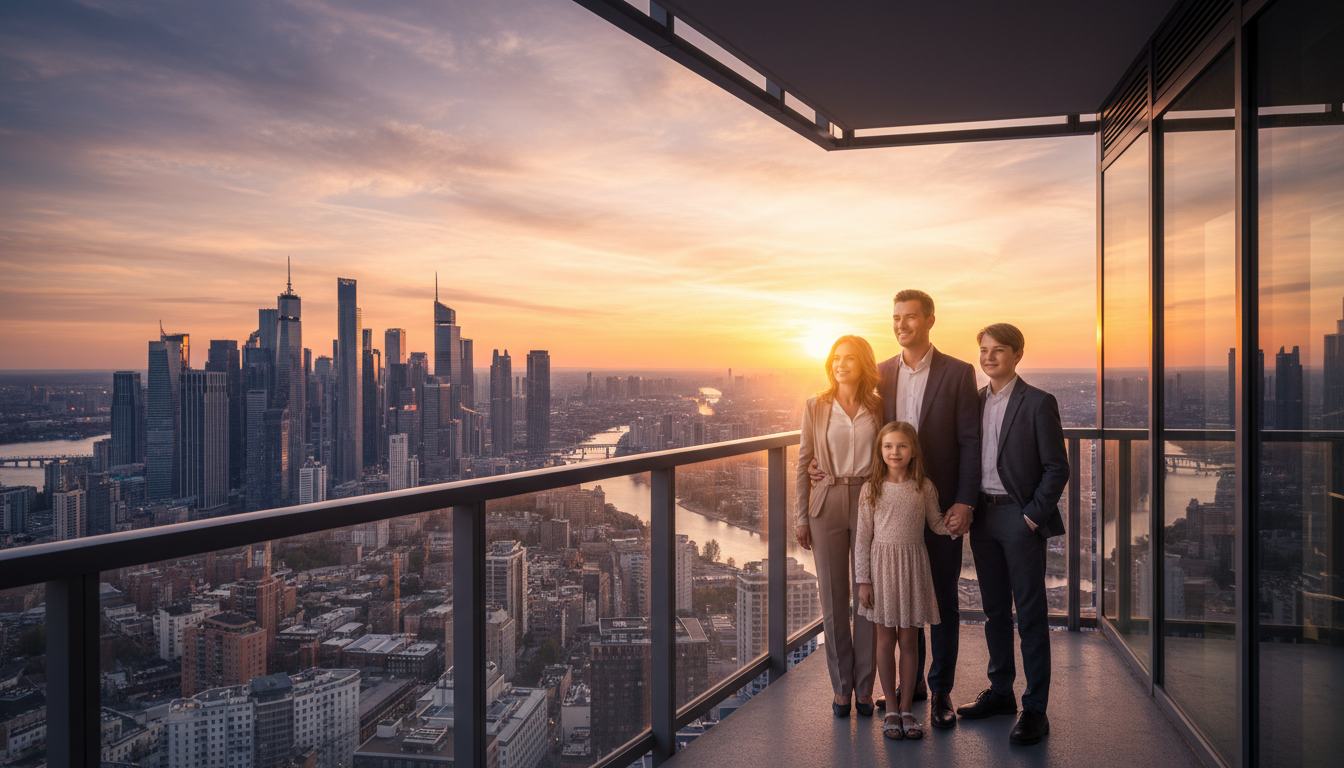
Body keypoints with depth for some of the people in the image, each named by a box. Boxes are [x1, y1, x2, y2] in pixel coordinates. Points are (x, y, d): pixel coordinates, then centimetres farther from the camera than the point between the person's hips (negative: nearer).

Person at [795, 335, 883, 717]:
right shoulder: (816, 407, 2)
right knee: (833, 599, 6)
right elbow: (803, 463, 4)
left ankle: (864, 686, 18)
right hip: (827, 503, 0)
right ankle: (841, 686, 20)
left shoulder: (879, 408, 3)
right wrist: (802, 517, 1)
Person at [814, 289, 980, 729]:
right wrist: (835, 469, -3)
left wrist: (965, 502, -13)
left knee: (942, 597, 6)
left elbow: (970, 442, -6)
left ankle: (941, 691, 20)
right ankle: (911, 683, 27)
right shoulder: (882, 375, 7)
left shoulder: (958, 374, -4)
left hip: (942, 505, -3)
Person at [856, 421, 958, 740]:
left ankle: (907, 709, 21)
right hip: (882, 564, -1)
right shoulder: (871, 489, -4)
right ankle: (891, 710, 20)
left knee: (908, 641, 8)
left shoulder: (924, 488, -1)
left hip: (913, 566, 1)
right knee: (886, 640, 8)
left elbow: (937, 523, 9)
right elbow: (863, 538, -2)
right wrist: (863, 580, -4)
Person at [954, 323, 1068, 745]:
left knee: (1031, 614, 0)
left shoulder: (1038, 403, -7)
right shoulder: (975, 401, 10)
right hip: (983, 516, 6)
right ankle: (1000, 691, 28)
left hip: (1021, 519, -6)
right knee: (995, 610, 15)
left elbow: (1057, 467, -8)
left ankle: (1035, 709, 8)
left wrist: (1033, 515, -12)